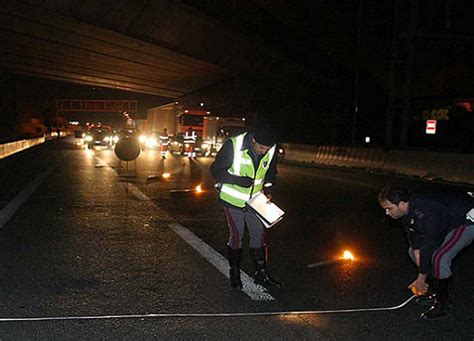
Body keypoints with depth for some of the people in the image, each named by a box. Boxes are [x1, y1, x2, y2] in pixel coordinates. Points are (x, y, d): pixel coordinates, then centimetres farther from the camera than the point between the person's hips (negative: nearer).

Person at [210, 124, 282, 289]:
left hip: (254, 200, 4)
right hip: (233, 199, -4)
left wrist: (268, 189, -10)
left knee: (259, 234, 7)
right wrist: (238, 181, -29)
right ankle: (235, 274, 20)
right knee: (236, 235, 4)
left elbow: (271, 173, 8)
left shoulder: (271, 151, -11)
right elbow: (216, 170, -18)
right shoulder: (233, 146, -25)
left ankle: (262, 274, 19)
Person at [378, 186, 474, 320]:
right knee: (413, 252, 7)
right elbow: (416, 242, -5)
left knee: (439, 257, -27)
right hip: (448, 221, 10)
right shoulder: (407, 212, -9)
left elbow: (430, 247, -30)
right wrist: (421, 278, -9)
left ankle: (442, 306, -10)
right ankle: (439, 294, 17)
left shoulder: (425, 214, -37)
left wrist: (421, 279, -20)